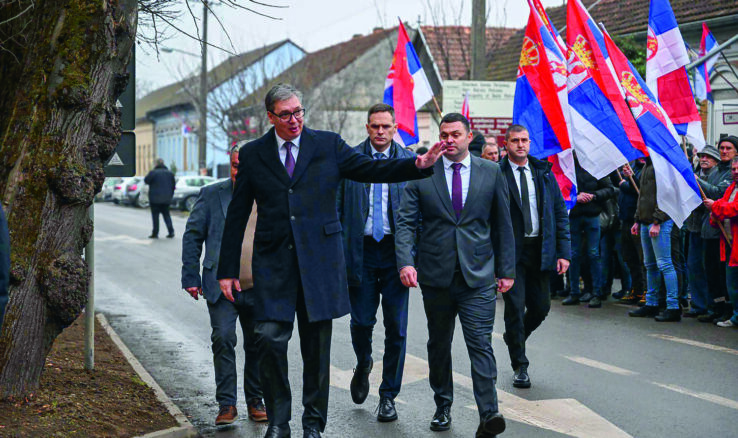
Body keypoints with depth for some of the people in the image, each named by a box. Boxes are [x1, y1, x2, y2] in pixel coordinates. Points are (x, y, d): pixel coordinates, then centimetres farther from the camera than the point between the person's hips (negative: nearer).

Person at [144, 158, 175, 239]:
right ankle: (171, 231, 4)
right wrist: (170, 195, 18)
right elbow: (173, 185, 11)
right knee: (166, 214, 13)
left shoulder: (153, 172, -12)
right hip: (166, 199, 5)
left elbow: (146, 180, -2)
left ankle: (155, 233, 0)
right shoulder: (170, 173, 6)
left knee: (155, 215, 1)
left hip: (155, 199, -5)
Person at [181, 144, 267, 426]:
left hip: (259, 289, 2)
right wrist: (191, 277, -2)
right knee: (223, 339, -12)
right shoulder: (211, 195, 2)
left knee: (257, 346, 8)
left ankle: (255, 402, 23)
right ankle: (226, 405, -2)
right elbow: (192, 236, 4)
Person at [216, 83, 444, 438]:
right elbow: (237, 215, 8)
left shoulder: (328, 145, 6)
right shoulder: (252, 154, 6)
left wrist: (419, 165, -17)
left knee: (317, 345, 6)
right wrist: (227, 270, 6)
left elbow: (370, 169, -1)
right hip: (273, 261, 0)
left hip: (319, 258, 0)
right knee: (270, 339, -9)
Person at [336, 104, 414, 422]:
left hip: (396, 251, 0)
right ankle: (363, 365, 35)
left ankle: (388, 396, 14)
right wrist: (339, 251, -2)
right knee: (361, 321, 2)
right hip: (361, 249, 0)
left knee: (396, 327, 1)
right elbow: (338, 208, 5)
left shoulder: (410, 160, 3)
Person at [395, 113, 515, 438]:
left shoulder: (491, 173, 5)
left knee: (480, 344, -10)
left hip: (478, 276, -1)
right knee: (439, 344, 13)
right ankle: (443, 407, 27)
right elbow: (405, 222, -1)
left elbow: (502, 224, 9)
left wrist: (506, 269, 6)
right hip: (435, 276, 2)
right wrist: (405, 261, -16)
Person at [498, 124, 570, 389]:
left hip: (540, 250, 4)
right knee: (515, 307, -1)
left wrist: (563, 252, 1)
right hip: (510, 250, -4)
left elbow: (560, 213, 8)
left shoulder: (543, 172, 7)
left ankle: (514, 337, 39)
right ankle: (520, 367, 12)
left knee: (541, 307, 9)